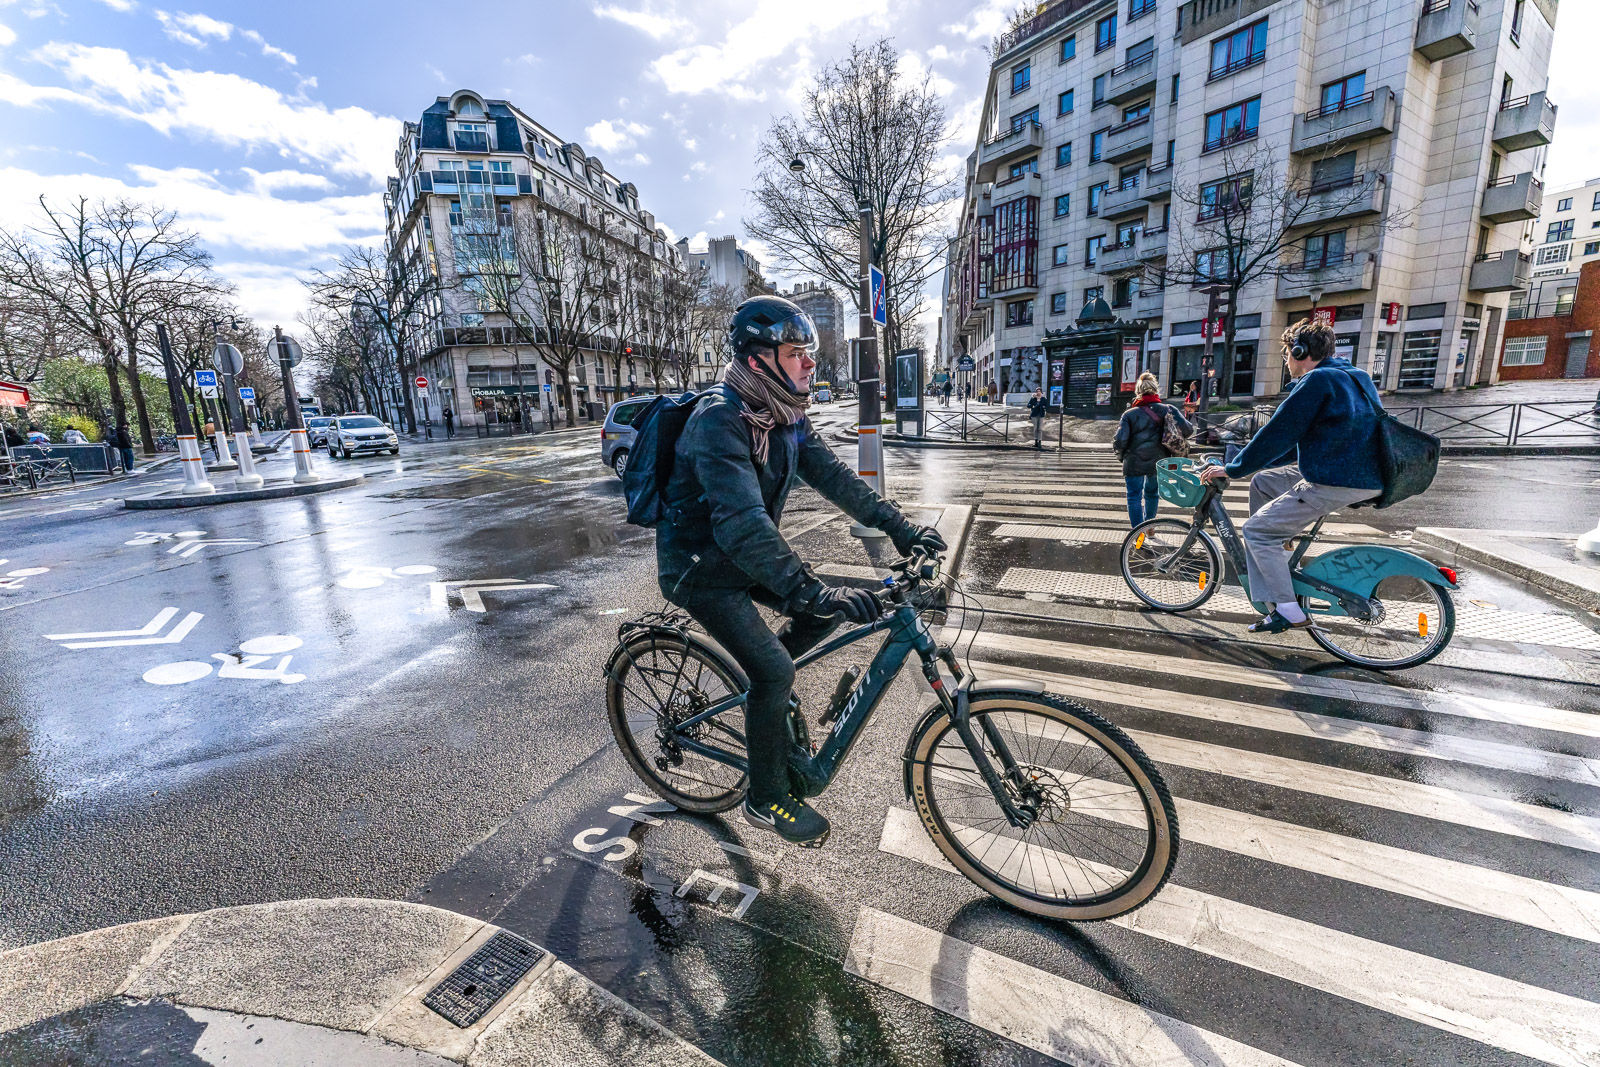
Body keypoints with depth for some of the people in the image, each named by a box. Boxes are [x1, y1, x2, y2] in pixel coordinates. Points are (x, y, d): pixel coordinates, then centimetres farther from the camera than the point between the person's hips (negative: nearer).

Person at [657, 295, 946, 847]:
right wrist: (811, 589, -47)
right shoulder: (720, 419, -29)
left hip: (745, 553, 8)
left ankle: (765, 697, 24)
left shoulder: (784, 415, -2)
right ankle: (767, 799, 11)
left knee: (825, 609, 2)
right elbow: (742, 522, -40)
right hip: (699, 567, -8)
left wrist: (898, 525, -9)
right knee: (775, 670, -12)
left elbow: (831, 474, -1)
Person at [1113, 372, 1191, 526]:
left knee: (1134, 496, 6)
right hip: (1158, 462, 3)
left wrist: (1120, 455, 7)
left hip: (1135, 463, -3)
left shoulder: (1129, 414, -6)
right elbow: (1187, 430, -7)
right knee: (1152, 493, 24)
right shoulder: (1168, 410, 0)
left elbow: (1120, 442, -13)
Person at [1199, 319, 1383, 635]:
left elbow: (1279, 432, -15)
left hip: (1337, 483, -10)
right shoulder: (1351, 376, 19)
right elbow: (1300, 434, 24)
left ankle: (1290, 612, -2)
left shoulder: (1318, 380, -13)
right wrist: (1255, 461, 27)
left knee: (1256, 530, -6)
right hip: (1361, 475, 10)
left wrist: (1232, 469, -8)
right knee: (1262, 481, 21)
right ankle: (1274, 562, 27)